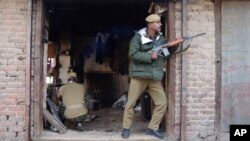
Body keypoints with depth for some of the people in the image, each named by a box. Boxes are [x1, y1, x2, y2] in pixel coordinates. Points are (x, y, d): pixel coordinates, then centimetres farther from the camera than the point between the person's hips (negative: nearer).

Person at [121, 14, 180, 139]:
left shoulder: (161, 39, 10)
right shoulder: (138, 37, -6)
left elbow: (167, 54, 10)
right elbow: (133, 54, -16)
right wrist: (150, 56, -19)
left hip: (155, 77, 5)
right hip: (139, 75, -4)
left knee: (162, 103, 0)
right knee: (131, 103, 3)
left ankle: (152, 128, 13)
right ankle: (126, 128, 18)